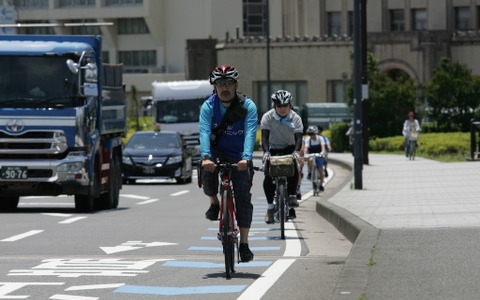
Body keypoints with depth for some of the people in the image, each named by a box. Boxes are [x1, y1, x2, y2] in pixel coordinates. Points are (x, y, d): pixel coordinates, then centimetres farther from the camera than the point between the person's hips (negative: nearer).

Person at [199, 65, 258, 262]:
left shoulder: (248, 106, -15)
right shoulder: (208, 106, -13)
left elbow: (250, 133, -28)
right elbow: (204, 132, -27)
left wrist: (245, 158, -45)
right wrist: (205, 157, -45)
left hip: (239, 157, 0)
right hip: (217, 152, 0)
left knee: (243, 198, -10)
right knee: (207, 169, -32)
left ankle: (244, 244, -3)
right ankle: (214, 203, -2)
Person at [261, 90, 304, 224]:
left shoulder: (295, 118, -14)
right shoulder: (267, 117, -15)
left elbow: (298, 137, -21)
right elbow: (265, 137, -22)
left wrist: (296, 151, -40)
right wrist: (266, 152, -39)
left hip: (289, 148, 0)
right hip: (272, 149, 0)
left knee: (293, 169, -30)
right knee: (268, 177, -17)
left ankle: (292, 196, -17)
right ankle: (270, 206, -7)